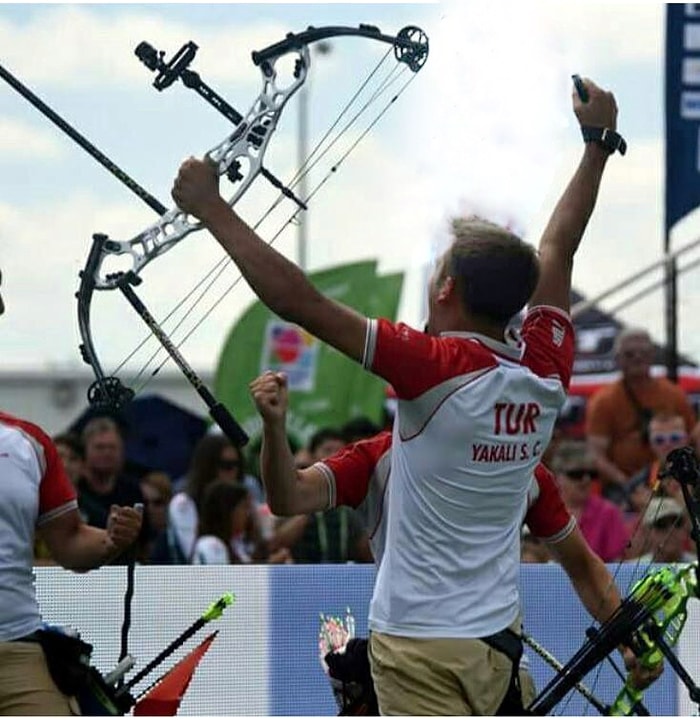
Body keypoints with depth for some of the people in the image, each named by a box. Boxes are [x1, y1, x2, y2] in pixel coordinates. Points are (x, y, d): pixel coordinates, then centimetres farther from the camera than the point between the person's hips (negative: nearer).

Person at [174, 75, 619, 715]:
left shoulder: (437, 369, -16)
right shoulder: (547, 374, 2)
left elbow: (297, 301, -18)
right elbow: (558, 249, 18)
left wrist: (210, 208, -10)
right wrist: (600, 140, 30)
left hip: (423, 644, -7)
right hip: (498, 636, 7)